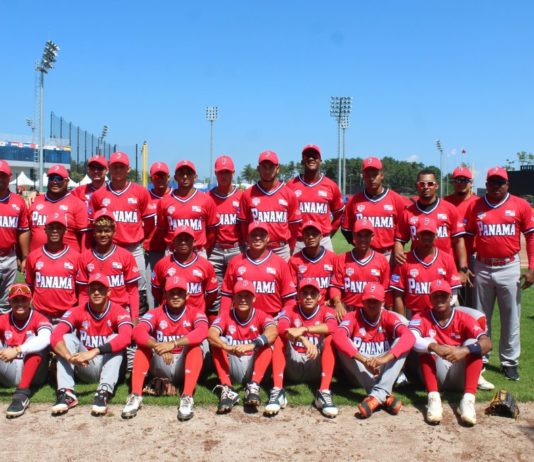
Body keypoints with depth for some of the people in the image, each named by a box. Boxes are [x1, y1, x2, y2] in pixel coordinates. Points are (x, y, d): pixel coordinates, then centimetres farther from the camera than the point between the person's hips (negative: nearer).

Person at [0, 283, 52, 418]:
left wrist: (17, 350, -37)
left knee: (34, 339, -25)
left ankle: (22, 394, -38)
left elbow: (45, 339, -24)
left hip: (33, 373, -2)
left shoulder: (39, 319, -1)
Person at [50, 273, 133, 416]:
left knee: (115, 339, -26)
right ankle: (66, 393, -31)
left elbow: (125, 337, -34)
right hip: (85, 368, 2)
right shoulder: (77, 312, -6)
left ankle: (104, 393, -38)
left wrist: (94, 352, -45)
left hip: (108, 366, -2)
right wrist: (69, 357, -43)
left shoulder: (119, 312, -13)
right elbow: (55, 336, -22)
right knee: (67, 337, -17)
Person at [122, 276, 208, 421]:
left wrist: (173, 344, -42)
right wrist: (158, 347, -42)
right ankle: (135, 396, -29)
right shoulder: (155, 313, -3)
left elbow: (202, 332, -29)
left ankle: (187, 397, -37)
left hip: (185, 367, -1)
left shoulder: (195, 314, -6)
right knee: (143, 345, -20)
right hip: (160, 367, 2)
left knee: (195, 347, -27)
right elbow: (138, 331, -23)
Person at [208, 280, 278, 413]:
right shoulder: (225, 315, -3)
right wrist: (227, 347, -46)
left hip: (253, 368, -1)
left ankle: (253, 387, -30)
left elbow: (273, 331, -30)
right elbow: (211, 334, -24)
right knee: (217, 341, -20)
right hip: (231, 369, 1)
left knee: (266, 342, -22)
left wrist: (252, 345, -49)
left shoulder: (261, 316, -6)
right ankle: (227, 390, -30)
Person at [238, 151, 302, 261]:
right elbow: (243, 225, 9)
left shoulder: (289, 194, 3)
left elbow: (294, 226, 7)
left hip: (281, 250, 0)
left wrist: (290, 250, 8)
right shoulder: (247, 194, 2)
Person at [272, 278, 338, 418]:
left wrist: (304, 329, -35)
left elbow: (333, 326, -24)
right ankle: (278, 391, -30)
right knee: (279, 335, -20)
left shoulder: (326, 311, 1)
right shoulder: (290, 311, 1)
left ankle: (324, 392, -32)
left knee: (330, 337, -22)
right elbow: (281, 327, -23)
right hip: (293, 366, 0)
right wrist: (304, 339, -40)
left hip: (317, 366, 0)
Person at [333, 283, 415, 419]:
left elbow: (409, 337, -24)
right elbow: (338, 337, -28)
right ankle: (385, 395, -38)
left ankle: (377, 394, -37)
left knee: (402, 342, -21)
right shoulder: (353, 316, -7)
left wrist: (385, 358, -40)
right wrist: (364, 360, -41)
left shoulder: (389, 317, -4)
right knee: (343, 345, -27)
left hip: (384, 371, 1)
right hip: (359, 372, -1)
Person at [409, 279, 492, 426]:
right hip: (435, 375, 0)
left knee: (472, 343, -21)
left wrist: (464, 350, -41)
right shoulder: (421, 318, -4)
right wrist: (434, 347, -45)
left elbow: (487, 343, -21)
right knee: (427, 343, -24)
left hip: (460, 376, 1)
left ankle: (468, 399, -35)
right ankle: (433, 398, -38)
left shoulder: (463, 318, -4)